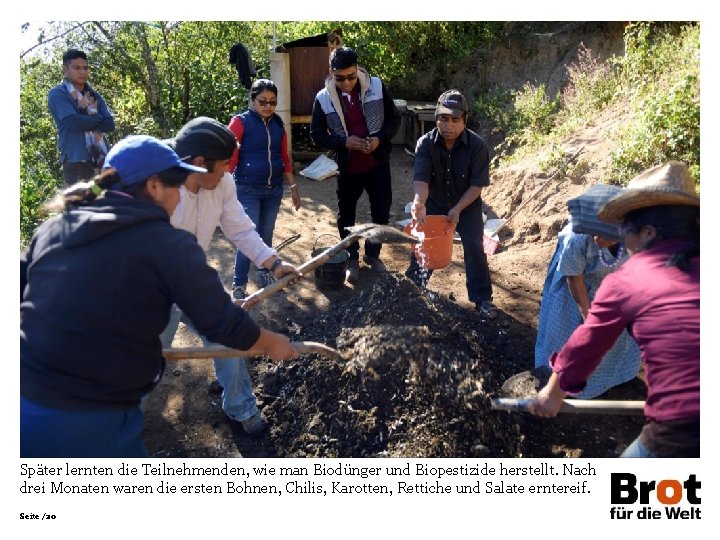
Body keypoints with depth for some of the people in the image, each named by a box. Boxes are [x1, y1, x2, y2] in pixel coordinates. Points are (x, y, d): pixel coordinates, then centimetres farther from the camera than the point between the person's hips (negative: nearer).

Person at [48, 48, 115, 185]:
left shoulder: (95, 95, 18)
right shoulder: (57, 94, 2)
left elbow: (110, 124, 4)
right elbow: (72, 121, -15)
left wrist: (84, 121, -8)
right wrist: (99, 119, -2)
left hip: (103, 160, 5)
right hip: (76, 162, -5)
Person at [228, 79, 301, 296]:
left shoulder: (278, 124, 8)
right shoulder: (240, 122, -8)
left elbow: (284, 158, 13)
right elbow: (230, 156, -12)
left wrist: (293, 187, 12)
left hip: (274, 190, 5)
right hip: (248, 190, -5)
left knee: (266, 235, 15)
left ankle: (264, 273, 33)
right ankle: (239, 285, 5)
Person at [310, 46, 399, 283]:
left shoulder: (377, 87, -8)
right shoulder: (323, 98, -10)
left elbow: (394, 119, 1)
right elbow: (316, 134, -4)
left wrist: (380, 138, -18)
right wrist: (344, 142, -20)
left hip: (378, 164, 1)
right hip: (347, 167, 0)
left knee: (381, 212, 9)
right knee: (346, 215, 12)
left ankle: (373, 254, 31)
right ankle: (352, 258, 32)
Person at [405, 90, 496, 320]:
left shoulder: (477, 145, -23)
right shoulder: (425, 143, -20)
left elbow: (477, 184, -20)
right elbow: (421, 178, -31)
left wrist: (458, 209, -31)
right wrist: (419, 202, -51)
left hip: (467, 205, -1)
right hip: (434, 204, 2)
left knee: (474, 248, -7)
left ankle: (482, 299, 7)